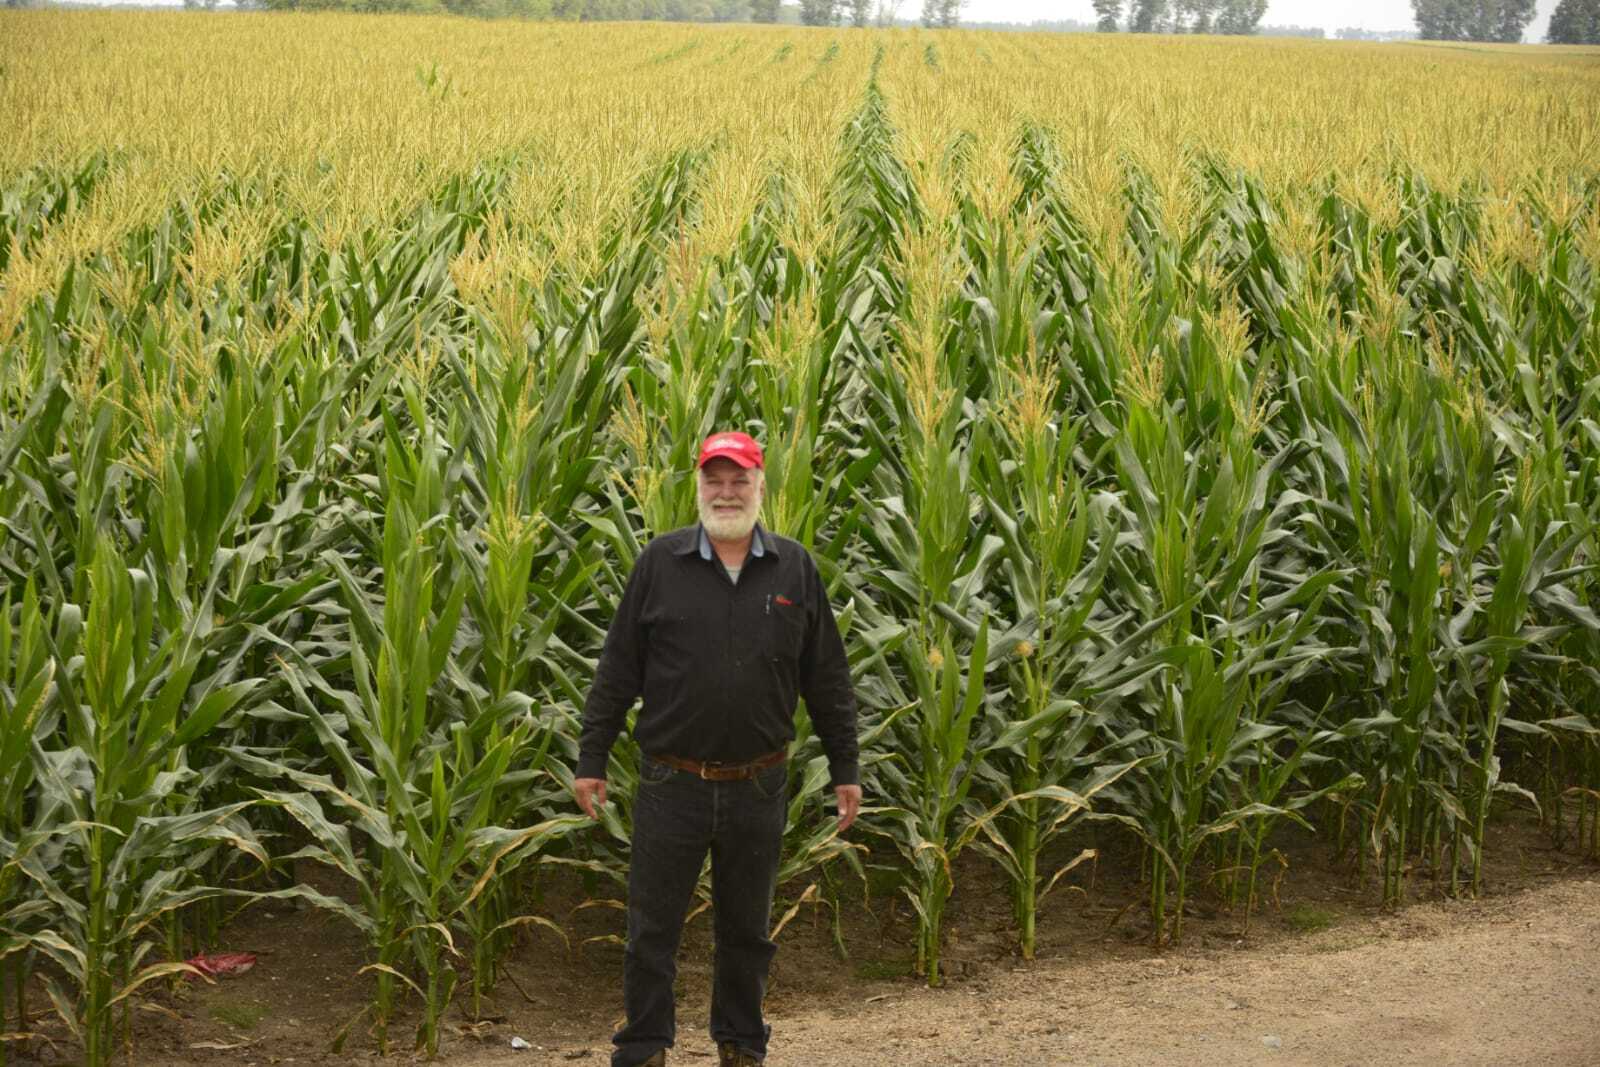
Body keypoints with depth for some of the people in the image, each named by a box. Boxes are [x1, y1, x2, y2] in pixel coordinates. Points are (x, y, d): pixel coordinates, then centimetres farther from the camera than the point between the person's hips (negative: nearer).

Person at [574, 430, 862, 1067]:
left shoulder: (793, 568, 2)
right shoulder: (661, 562, -2)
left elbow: (827, 679, 6)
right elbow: (618, 669, 0)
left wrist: (844, 769, 6)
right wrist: (591, 760, -1)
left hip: (758, 787, 1)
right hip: (672, 784, -1)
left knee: (747, 930, 13)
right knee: (652, 926, 5)